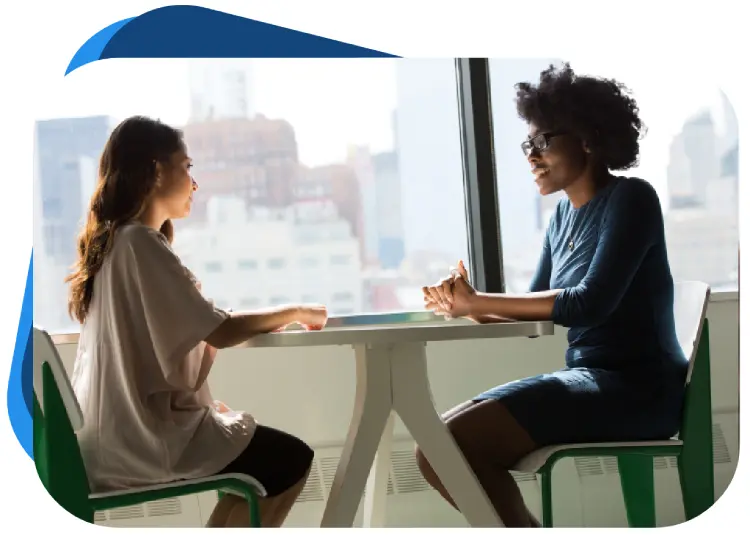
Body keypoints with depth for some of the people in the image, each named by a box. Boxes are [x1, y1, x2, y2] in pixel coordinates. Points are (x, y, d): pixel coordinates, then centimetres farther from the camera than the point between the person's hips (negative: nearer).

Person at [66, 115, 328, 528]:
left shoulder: (112, 240, 11)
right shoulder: (141, 243, -18)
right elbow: (219, 332, -20)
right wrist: (294, 313, -5)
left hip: (113, 432, 9)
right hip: (140, 435, -9)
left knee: (261, 443, 21)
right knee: (292, 460, 3)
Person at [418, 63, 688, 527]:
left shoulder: (631, 199, -9)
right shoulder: (565, 213, 13)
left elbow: (590, 303, -20)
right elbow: (537, 305, 11)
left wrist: (477, 301, -17)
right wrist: (469, 307, -9)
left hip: (637, 388, -8)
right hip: (589, 379, 8)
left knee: (455, 443, -22)